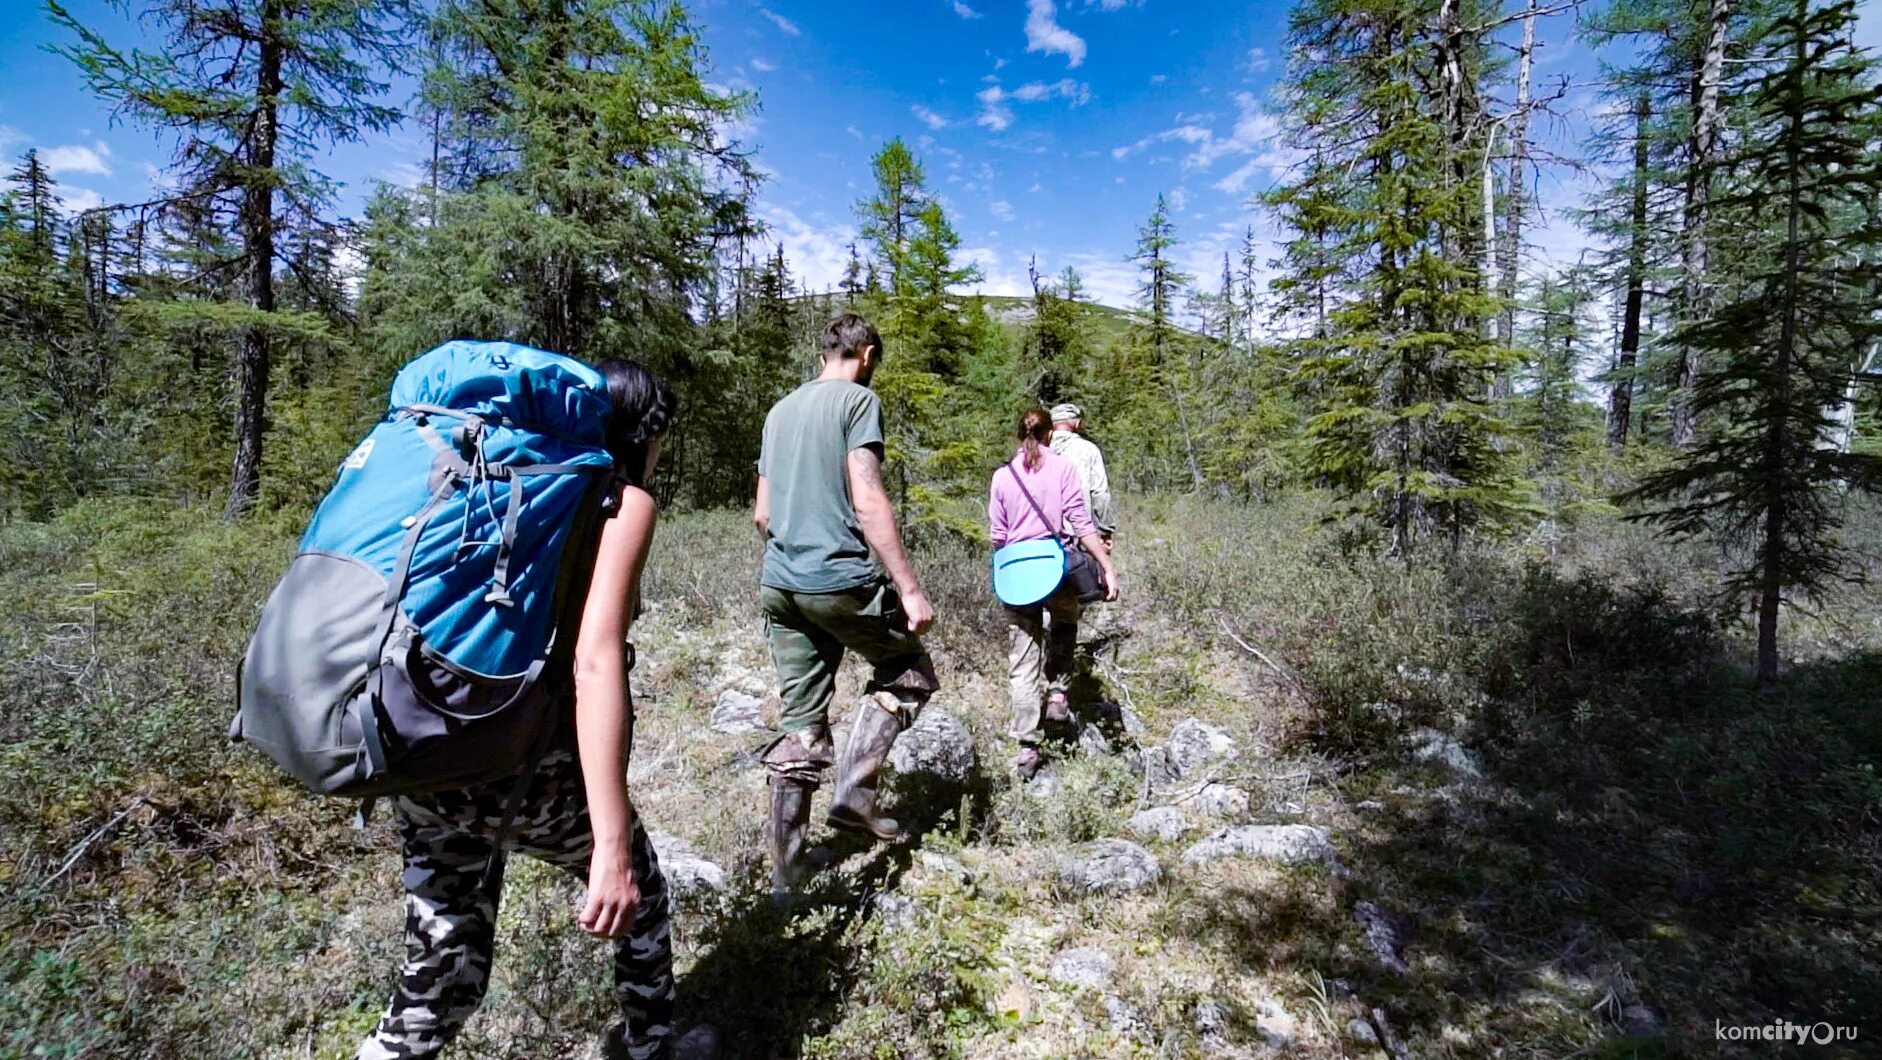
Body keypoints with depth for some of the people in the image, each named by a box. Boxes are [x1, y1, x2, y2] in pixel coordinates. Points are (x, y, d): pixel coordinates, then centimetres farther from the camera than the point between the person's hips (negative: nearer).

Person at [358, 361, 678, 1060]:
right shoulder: (623, 499, -7)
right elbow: (595, 660, -21)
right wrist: (612, 844, -23)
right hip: (526, 764, -6)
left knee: (442, 977, 21)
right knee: (636, 895, 23)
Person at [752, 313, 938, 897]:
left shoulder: (780, 410, 18)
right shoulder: (859, 400, -3)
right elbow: (868, 500, -14)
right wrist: (910, 588, -15)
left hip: (778, 585, 7)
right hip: (842, 580, -7)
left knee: (799, 727, 10)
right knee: (910, 673, 16)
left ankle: (783, 878, 15)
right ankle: (854, 793, 4)